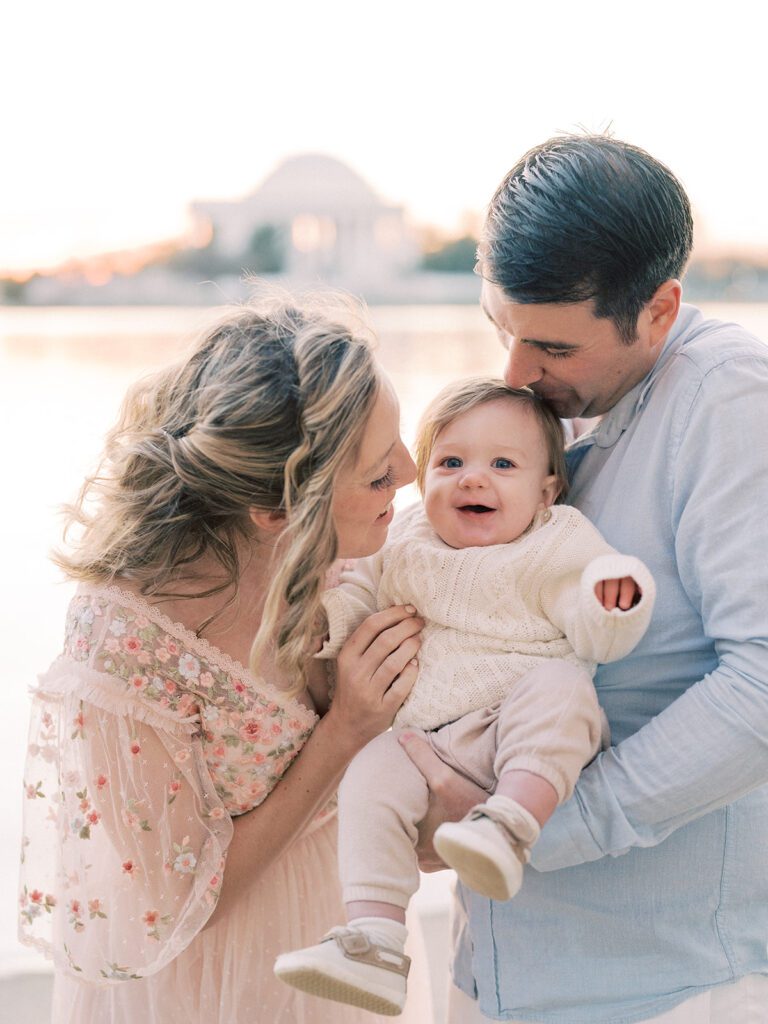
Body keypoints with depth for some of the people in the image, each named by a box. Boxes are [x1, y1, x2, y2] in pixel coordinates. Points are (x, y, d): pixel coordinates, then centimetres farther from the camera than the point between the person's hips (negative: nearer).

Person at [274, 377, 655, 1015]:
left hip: (521, 745, -3)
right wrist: (321, 616, 6)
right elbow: (362, 592, 29)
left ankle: (511, 825, -42)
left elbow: (597, 637, -5)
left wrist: (615, 596, -28)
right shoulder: (408, 544, 14)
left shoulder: (556, 548, 2)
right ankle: (375, 941, -28)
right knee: (370, 776, -23)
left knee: (559, 687, -31)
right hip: (417, 738, 4)